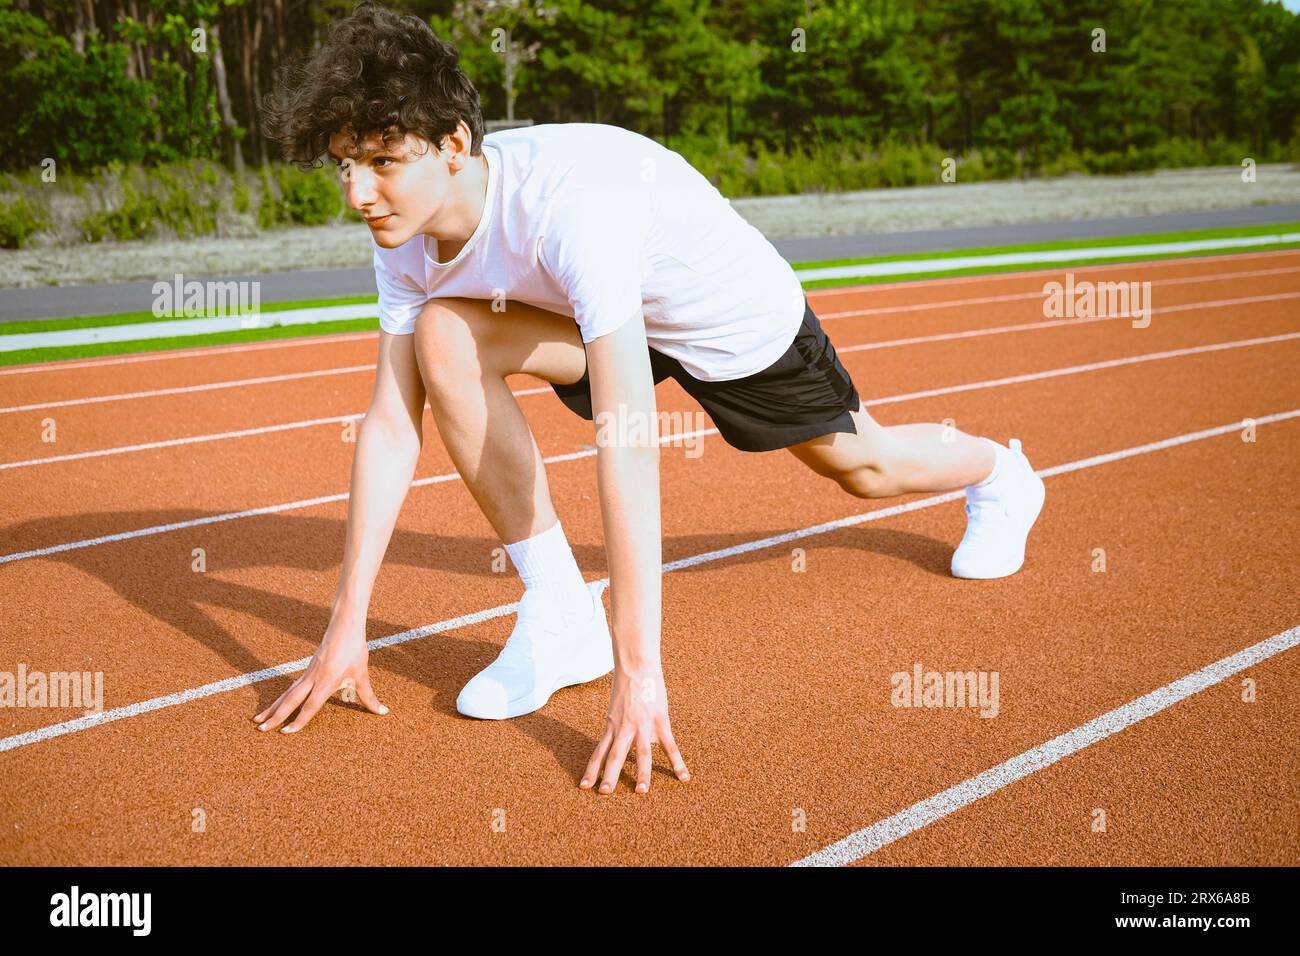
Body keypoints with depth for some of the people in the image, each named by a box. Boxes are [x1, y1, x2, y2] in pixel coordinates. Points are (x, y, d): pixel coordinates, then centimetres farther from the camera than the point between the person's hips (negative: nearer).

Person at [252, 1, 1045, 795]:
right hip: (619, 313, 5)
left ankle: (1001, 472, 54)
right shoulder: (407, 233, -21)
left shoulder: (568, 202, -43)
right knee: (442, 337, -22)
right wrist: (348, 627, -20)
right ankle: (562, 614, -12)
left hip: (736, 314, -4)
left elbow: (629, 445, -48)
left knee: (862, 466, 16)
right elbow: (392, 423, -18)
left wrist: (638, 670, -49)